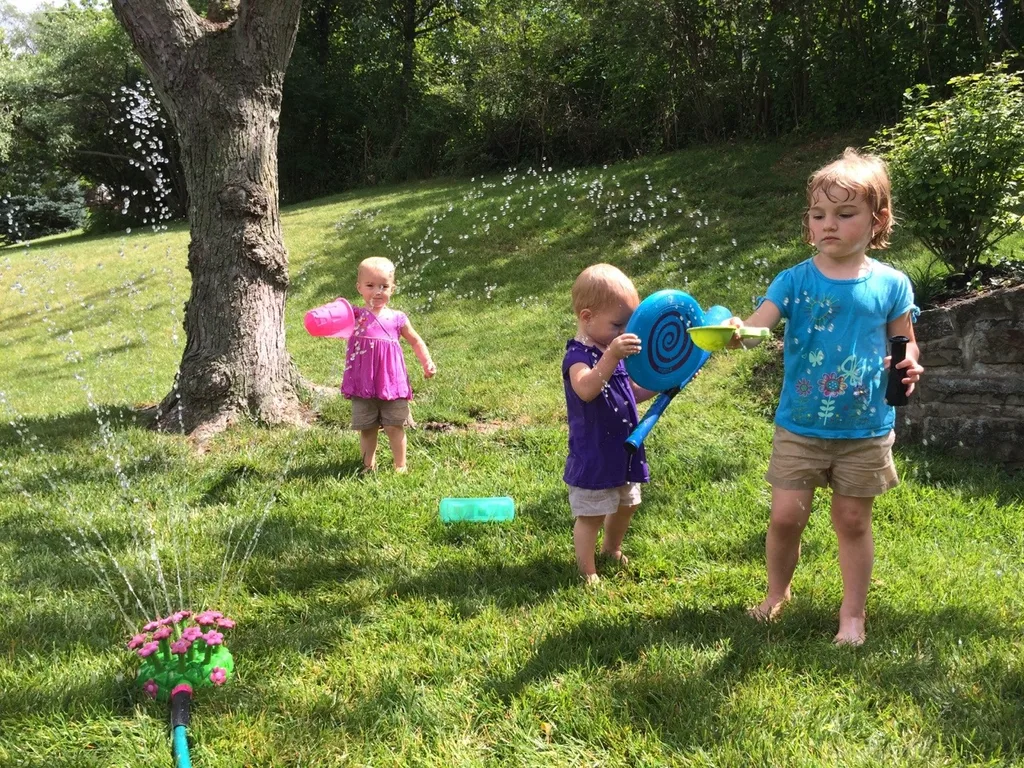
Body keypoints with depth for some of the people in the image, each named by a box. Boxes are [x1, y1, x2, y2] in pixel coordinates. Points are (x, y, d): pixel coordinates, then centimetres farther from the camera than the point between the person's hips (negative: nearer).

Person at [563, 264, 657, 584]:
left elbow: (635, 393, 18)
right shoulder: (578, 355, -21)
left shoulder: (616, 351, 8)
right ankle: (587, 571, 19)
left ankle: (612, 549, 49)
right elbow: (585, 390, -43)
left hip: (623, 451, 9)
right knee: (590, 516, 2)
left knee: (626, 506, 25)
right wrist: (611, 356, -54)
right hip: (593, 456, -9)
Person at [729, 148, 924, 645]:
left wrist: (907, 367, -15)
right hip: (800, 426, 0)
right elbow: (757, 326, -19)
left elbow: (905, 342, 7)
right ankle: (777, 593, 31)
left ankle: (853, 613, 30)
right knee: (785, 515, 4)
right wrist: (733, 332, -41)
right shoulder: (795, 281, -6)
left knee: (852, 521, 11)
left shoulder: (890, 285, -4)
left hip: (865, 430, 0)